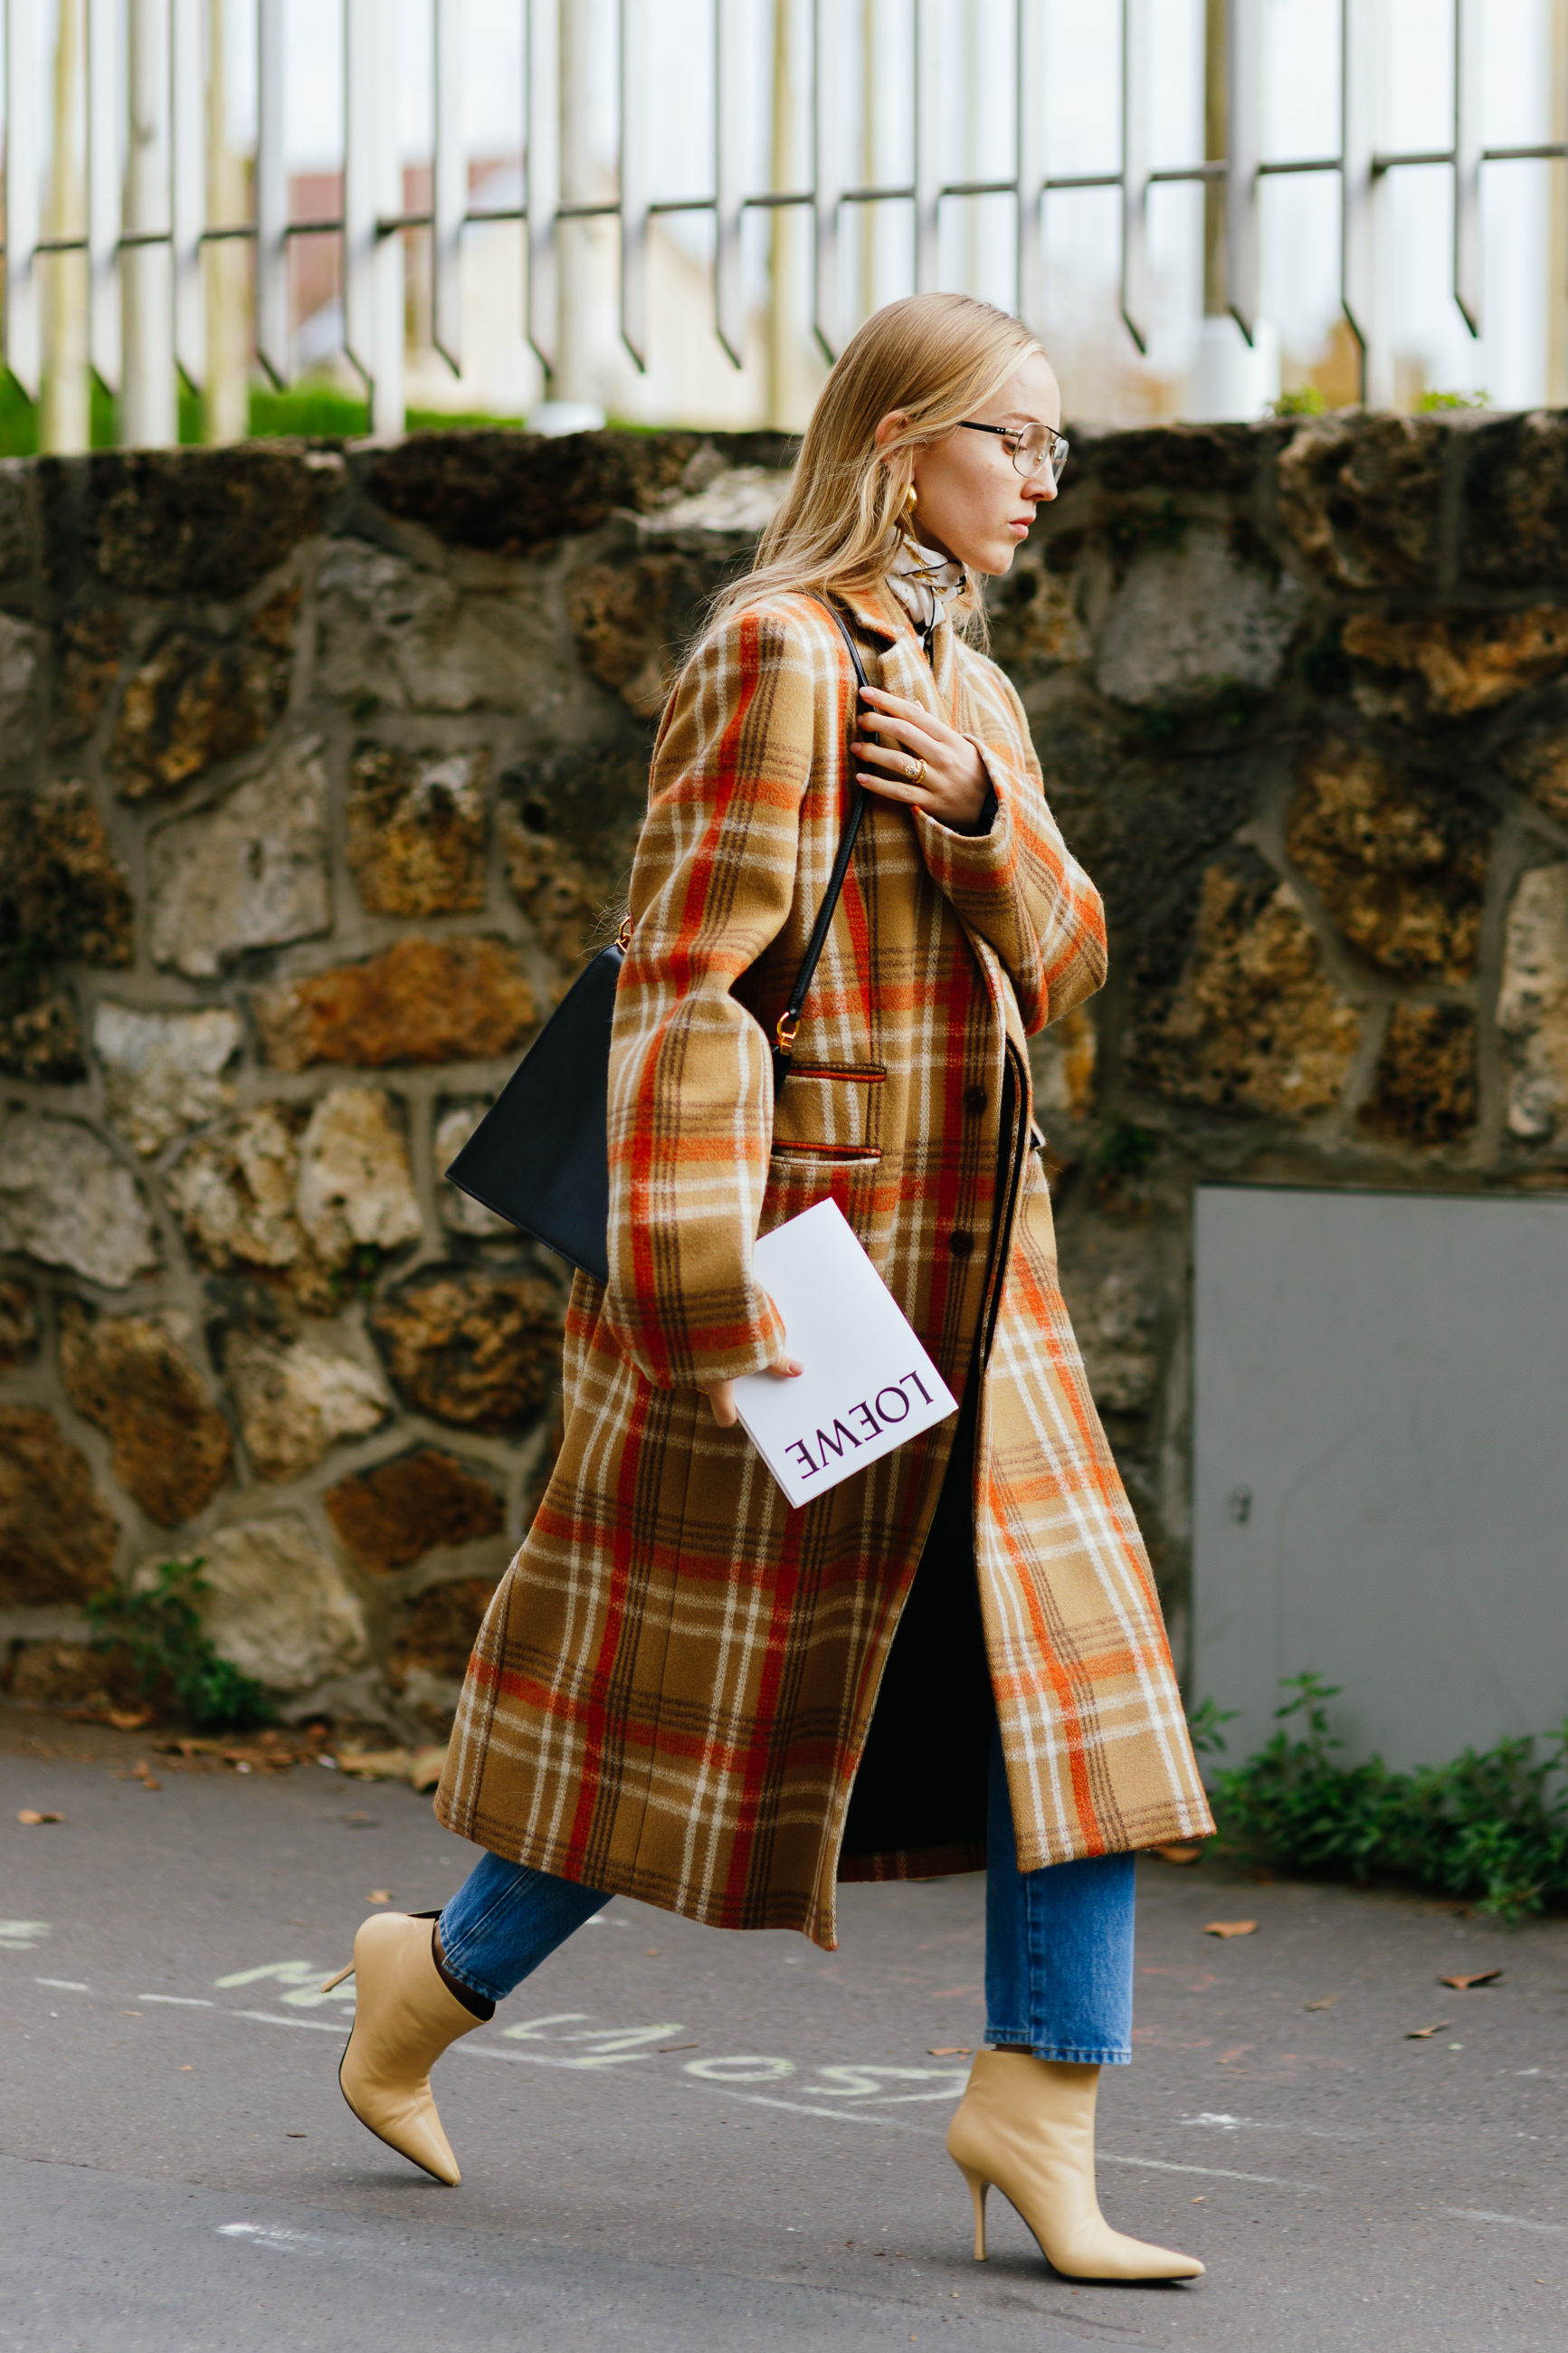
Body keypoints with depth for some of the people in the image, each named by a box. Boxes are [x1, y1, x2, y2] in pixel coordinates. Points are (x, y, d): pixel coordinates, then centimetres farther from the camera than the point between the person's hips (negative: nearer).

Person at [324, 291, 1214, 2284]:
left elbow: (1056, 964, 9)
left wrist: (982, 812, -12)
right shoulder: (780, 659, -13)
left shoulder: (964, 681, 15)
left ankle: (1038, 2110, 1)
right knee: (705, 1668, 3)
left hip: (965, 1276, 8)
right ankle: (430, 1982, 24)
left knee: (1069, 1673, 0)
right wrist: (709, 1296, -23)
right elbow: (682, 981, -18)